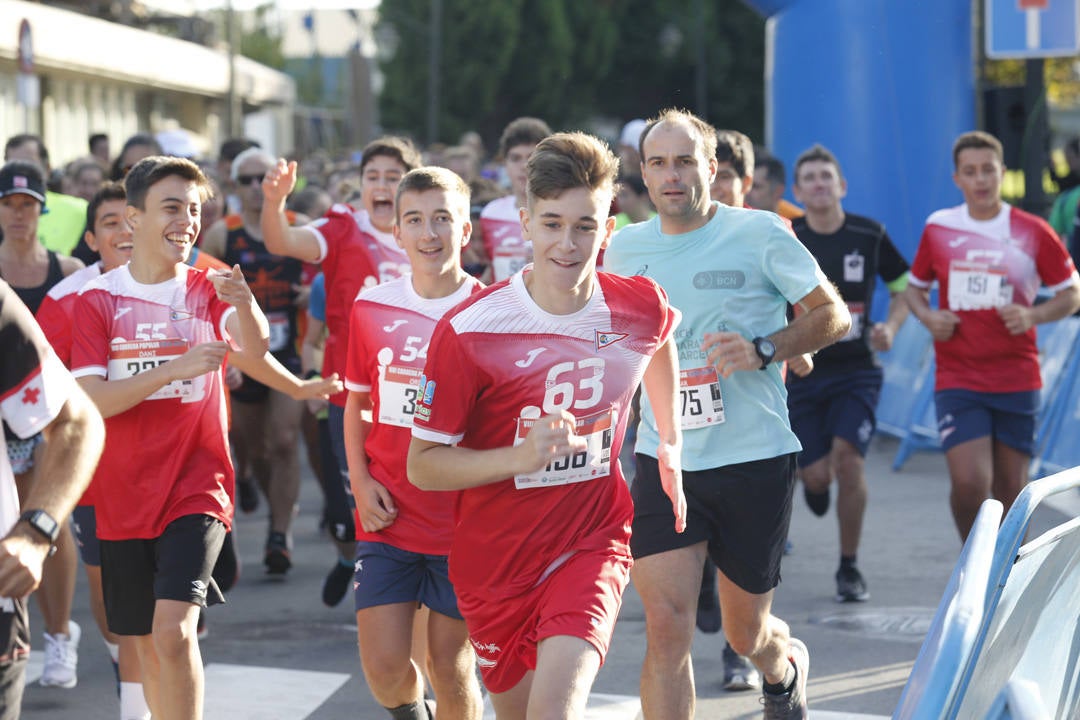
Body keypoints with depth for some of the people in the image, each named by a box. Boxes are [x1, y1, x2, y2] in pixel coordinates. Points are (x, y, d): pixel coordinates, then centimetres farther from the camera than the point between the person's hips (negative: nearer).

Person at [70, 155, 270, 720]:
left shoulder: (209, 292, 1)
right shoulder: (98, 300, 0)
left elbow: (255, 347, -19)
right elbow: (88, 401, -10)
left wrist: (244, 302, -41)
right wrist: (174, 369, -22)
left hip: (196, 490, -2)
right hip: (124, 499, 2)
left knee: (173, 630, -19)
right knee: (148, 643, 10)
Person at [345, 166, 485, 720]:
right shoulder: (371, 309, 3)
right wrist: (360, 480, 0)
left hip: (462, 521, -2)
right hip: (388, 515, 2)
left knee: (450, 666, 4)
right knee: (383, 667, -1)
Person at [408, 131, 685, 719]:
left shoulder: (642, 310, -9)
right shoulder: (467, 332, -18)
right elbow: (422, 465, -13)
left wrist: (669, 446, 23)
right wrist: (519, 457, -28)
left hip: (592, 544, 0)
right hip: (495, 557, 1)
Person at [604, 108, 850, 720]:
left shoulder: (759, 233, -6)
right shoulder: (626, 248, 6)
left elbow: (834, 315, -3)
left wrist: (762, 350, -17)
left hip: (755, 458, -2)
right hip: (664, 460, 2)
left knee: (747, 633, 12)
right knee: (667, 626, -14)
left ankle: (786, 665, 48)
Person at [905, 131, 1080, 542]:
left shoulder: (1032, 232, 1)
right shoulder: (938, 229, 4)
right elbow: (914, 287, 18)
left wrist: (1033, 315, -13)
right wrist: (928, 316, -4)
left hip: (1016, 380, 0)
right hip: (957, 380, 0)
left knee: (1011, 489, 5)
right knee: (969, 482, -15)